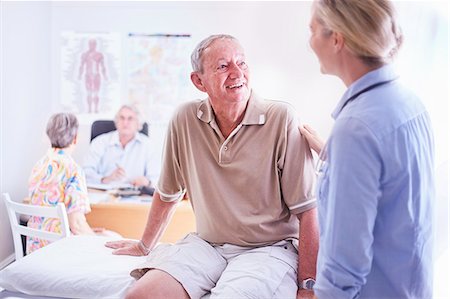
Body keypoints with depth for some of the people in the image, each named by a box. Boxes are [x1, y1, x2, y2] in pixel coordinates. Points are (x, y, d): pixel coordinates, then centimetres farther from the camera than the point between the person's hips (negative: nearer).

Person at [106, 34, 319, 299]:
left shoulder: (282, 119, -14)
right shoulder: (185, 119, -1)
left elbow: (306, 209, -12)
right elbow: (168, 192, 14)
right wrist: (145, 245, 25)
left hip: (268, 248, -3)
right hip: (206, 244, 4)